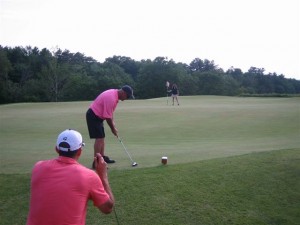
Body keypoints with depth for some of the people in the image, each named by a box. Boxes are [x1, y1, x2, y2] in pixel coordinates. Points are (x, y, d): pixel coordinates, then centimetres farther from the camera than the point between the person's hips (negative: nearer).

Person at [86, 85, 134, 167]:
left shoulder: (115, 94, 4)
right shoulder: (111, 98, -28)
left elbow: (110, 112, 14)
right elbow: (107, 116, -23)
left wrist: (113, 122, 7)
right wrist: (113, 129, -11)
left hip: (98, 116, 10)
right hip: (93, 116, -10)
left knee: (102, 137, 15)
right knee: (99, 138, -12)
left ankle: (102, 157, 25)